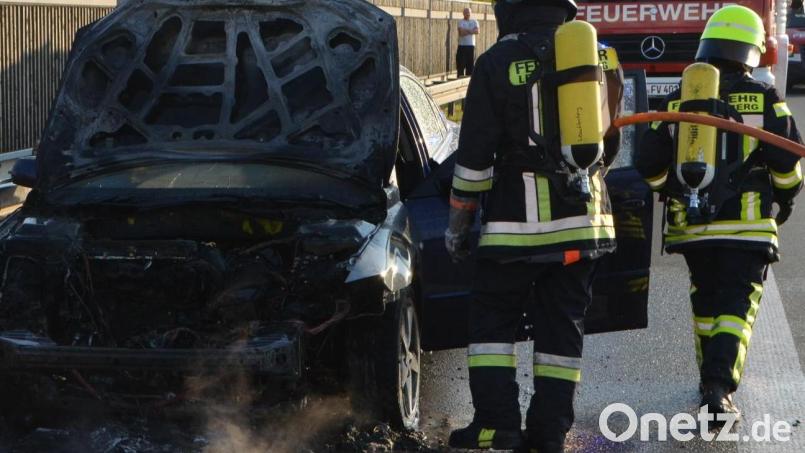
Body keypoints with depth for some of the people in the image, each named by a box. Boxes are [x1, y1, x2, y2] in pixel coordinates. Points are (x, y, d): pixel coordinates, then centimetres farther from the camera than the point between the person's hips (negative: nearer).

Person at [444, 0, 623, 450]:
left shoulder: (499, 62, -7)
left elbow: (475, 154, -6)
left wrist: (458, 222, 4)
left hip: (515, 220, -4)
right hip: (583, 219, 4)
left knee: (494, 320, 7)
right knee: (563, 325, 9)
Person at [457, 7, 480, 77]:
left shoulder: (474, 22, 12)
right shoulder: (461, 22, 1)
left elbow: (478, 31, -6)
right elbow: (461, 32, -15)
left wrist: (466, 30, -12)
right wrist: (471, 31, -6)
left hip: (471, 46, 3)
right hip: (462, 46, -3)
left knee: (471, 64, 4)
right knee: (461, 64, -6)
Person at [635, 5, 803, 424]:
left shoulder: (676, 101, 5)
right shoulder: (764, 99, -4)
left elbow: (649, 164, 5)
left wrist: (672, 194, 24)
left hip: (690, 227, 3)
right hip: (746, 226, -3)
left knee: (705, 303, 20)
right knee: (737, 308, -3)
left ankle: (712, 377, 31)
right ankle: (720, 386, -19)